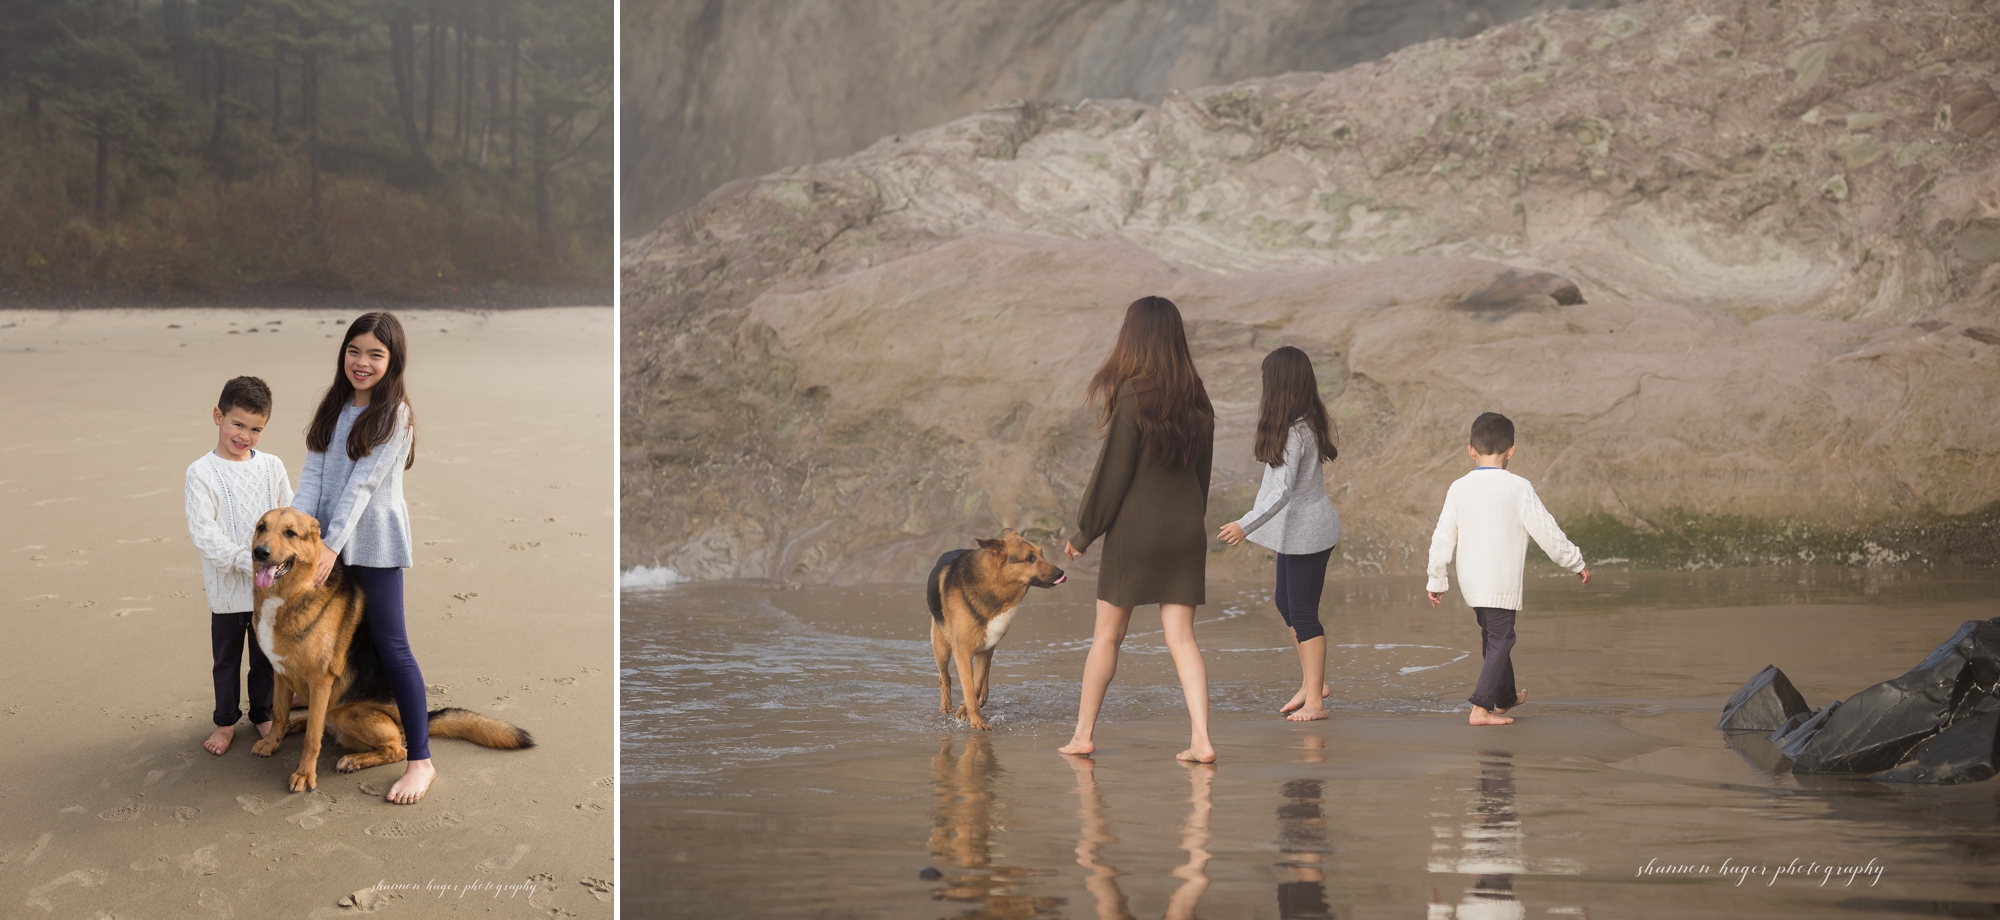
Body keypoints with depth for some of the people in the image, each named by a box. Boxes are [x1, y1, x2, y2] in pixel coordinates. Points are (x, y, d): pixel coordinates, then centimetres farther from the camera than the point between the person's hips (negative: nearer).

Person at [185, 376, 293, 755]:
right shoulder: (202, 472, -9)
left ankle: (263, 714, 31)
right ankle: (225, 720, 25)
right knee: (227, 657, 10)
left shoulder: (272, 467, 2)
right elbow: (202, 531, -16)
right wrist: (244, 560, -24)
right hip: (227, 586, -3)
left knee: (266, 654, 14)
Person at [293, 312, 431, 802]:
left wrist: (332, 545, -20)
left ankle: (420, 759, -5)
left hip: (374, 541, -6)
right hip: (329, 539, 6)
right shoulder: (334, 408, 10)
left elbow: (362, 484, -16)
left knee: (390, 643, -7)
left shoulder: (394, 416, -9)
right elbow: (313, 474, 3)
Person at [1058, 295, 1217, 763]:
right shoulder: (1196, 399, 4)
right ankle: (1201, 738, -8)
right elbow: (1202, 471, 11)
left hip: (1133, 531, -4)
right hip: (1185, 532, 5)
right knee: (1181, 637, 3)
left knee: (1107, 635, 8)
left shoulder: (1133, 397, -14)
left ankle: (1083, 734, 18)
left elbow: (1112, 473, -11)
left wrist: (1083, 534, -2)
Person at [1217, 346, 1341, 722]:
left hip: (1306, 531, -10)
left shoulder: (1294, 433, -23)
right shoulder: (1306, 423, 5)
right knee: (1286, 603, 19)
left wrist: (1245, 526, -32)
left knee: (1303, 613, -4)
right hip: (1296, 530, 10)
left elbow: (1282, 492, -29)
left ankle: (1314, 700, 2)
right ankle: (1313, 681, 28)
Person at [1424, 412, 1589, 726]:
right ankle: (1481, 707, -13)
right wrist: (1576, 562, 5)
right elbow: (1546, 532, -8)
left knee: (1493, 636, 21)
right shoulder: (1517, 488, -11)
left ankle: (1505, 697, 38)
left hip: (1471, 581, 6)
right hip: (1502, 583, -6)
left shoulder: (1459, 488, 1)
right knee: (1500, 640, -1)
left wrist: (1436, 580, 14)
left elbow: (1443, 538, 4)